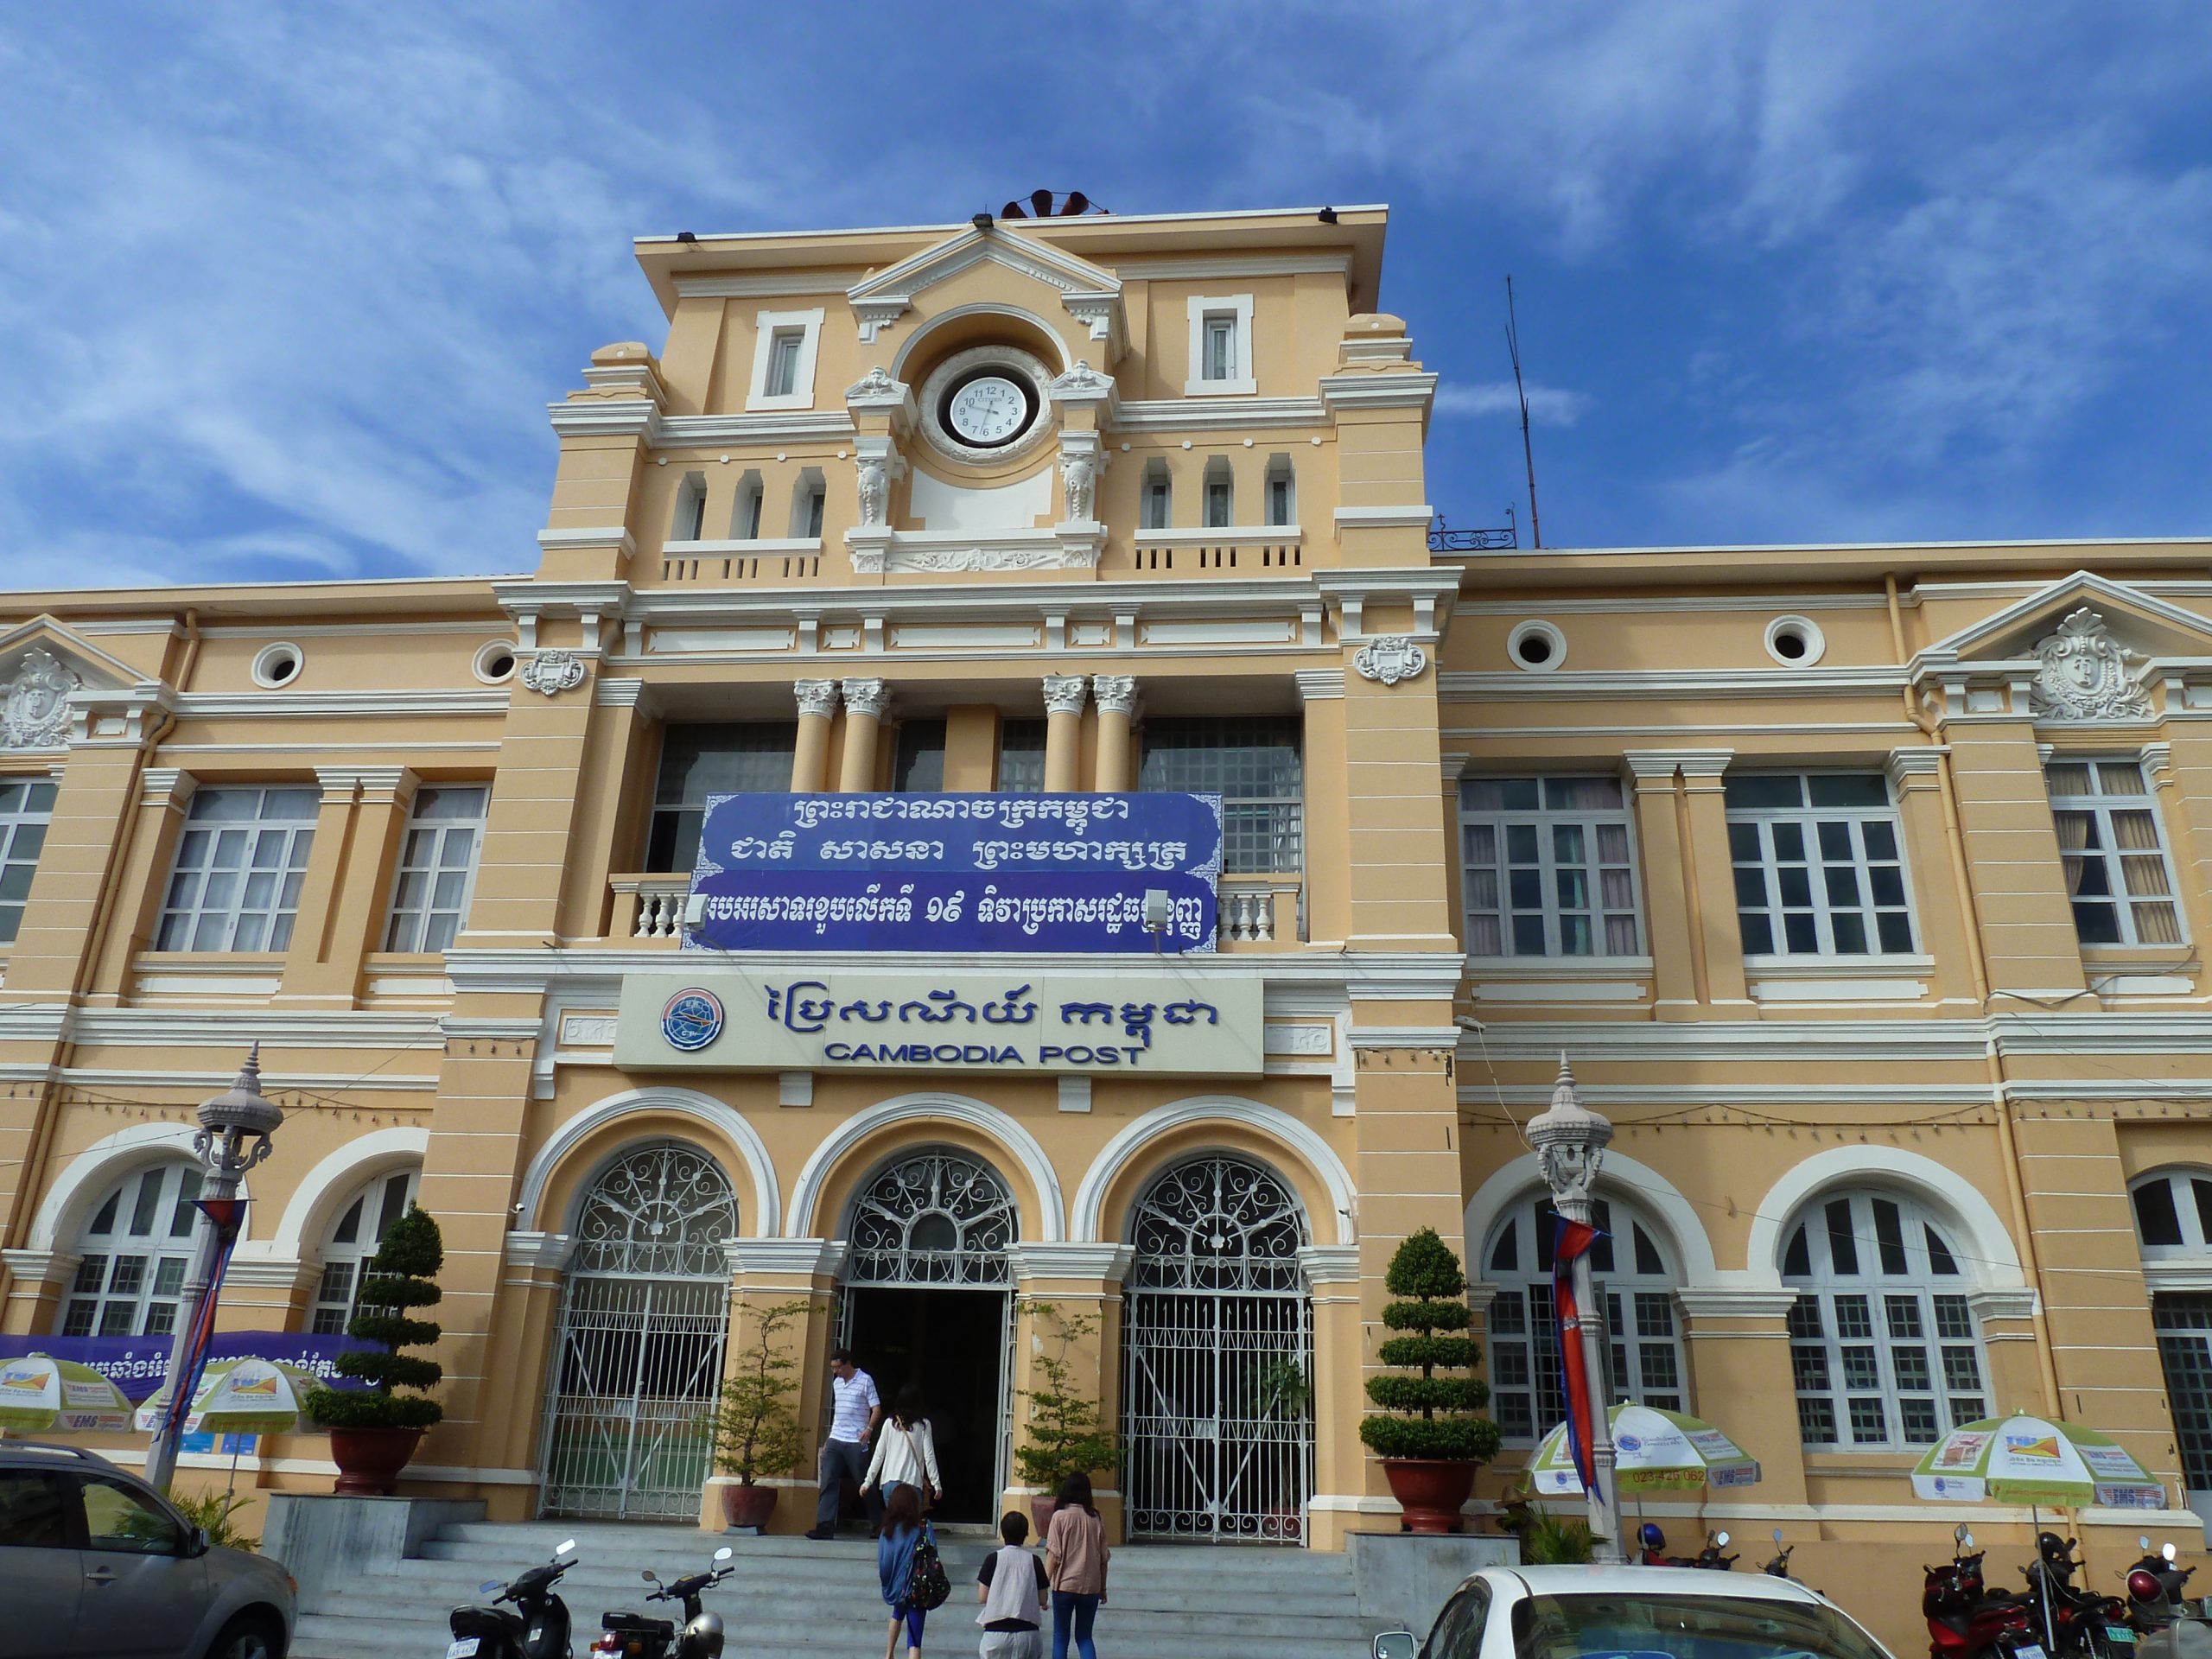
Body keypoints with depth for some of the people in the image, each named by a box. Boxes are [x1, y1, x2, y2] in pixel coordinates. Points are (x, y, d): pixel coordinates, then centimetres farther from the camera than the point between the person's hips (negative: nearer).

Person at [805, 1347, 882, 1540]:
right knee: (828, 1482, -6)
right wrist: (828, 1439, 20)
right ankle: (825, 1525, -8)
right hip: (835, 1441, 6)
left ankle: (877, 1524, 15)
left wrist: (869, 1428, -24)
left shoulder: (865, 1380, -5)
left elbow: (876, 1409, -8)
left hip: (856, 1443, -6)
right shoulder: (837, 1383, 15)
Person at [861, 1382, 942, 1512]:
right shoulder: (923, 1425, 1)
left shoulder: (890, 1423, 6)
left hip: (890, 1482, 2)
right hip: (912, 1483, -2)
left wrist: (868, 1482, 13)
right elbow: (929, 1457, -1)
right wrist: (936, 1484, 4)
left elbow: (879, 1455, 7)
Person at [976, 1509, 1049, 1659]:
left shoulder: (993, 1558, 0)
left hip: (996, 1631, -1)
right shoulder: (1034, 1561, 4)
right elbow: (1042, 1600, 7)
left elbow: (982, 1597, 1)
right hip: (1027, 1632, 1)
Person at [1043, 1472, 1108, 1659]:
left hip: (1065, 1585, -3)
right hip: (1090, 1586, 3)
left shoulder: (1060, 1516, -6)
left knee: (1060, 1637, 10)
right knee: (1084, 1637, 13)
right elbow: (1103, 1558, 7)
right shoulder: (1096, 1519, 3)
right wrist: (1103, 1588, 16)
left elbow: (1053, 1554, -10)